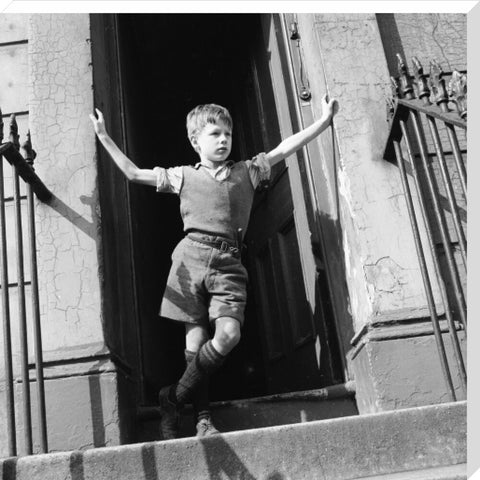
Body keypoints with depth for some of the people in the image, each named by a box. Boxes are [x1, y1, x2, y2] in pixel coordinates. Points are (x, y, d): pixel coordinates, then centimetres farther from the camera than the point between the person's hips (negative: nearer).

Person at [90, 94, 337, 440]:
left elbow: (284, 149, 16)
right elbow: (133, 173, 18)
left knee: (229, 334, -17)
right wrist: (105, 138, 16)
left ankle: (174, 398, -1)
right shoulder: (183, 176, 16)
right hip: (192, 256, -1)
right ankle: (202, 418, 6)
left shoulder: (248, 171, 20)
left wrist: (324, 121, 10)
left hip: (228, 263, 1)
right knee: (196, 338, -5)